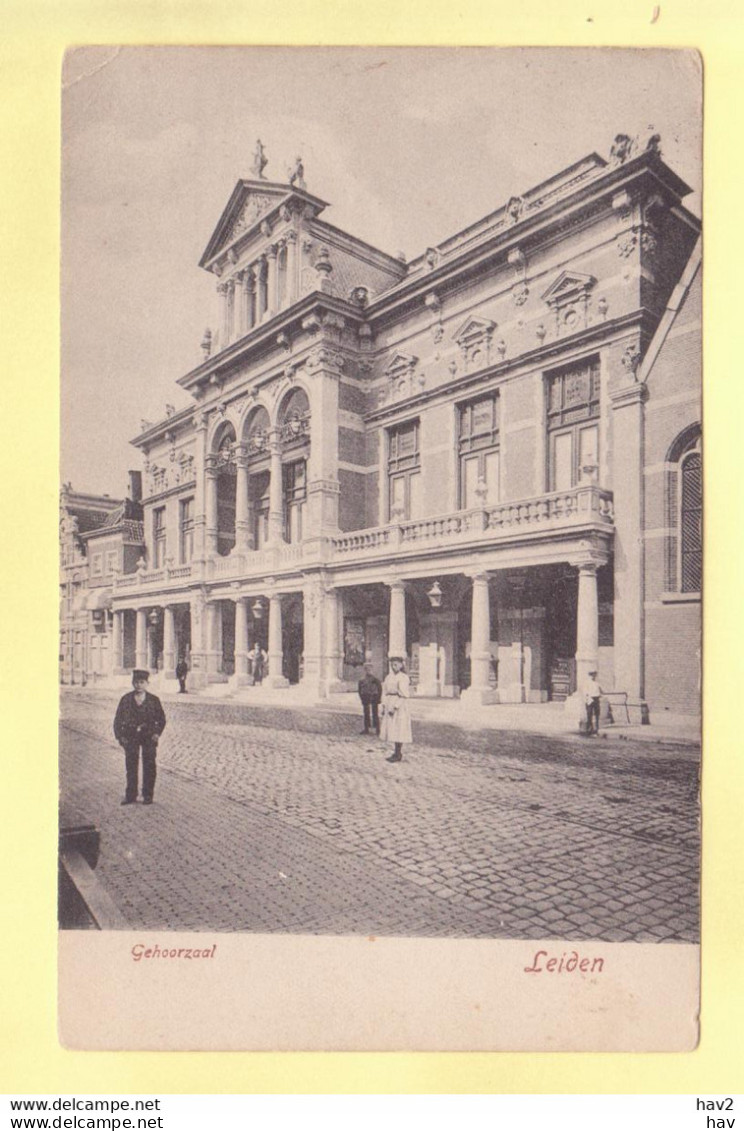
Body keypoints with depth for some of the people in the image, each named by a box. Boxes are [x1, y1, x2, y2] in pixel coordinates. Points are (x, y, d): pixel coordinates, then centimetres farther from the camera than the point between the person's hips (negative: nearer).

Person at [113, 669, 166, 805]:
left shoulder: (153, 700, 2)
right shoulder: (126, 699, 3)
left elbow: (161, 719, 7)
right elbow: (118, 719, 6)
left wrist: (157, 733, -6)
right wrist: (120, 736, -3)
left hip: (149, 736, -1)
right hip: (131, 736, 1)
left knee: (149, 766, 1)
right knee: (131, 766, 3)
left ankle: (148, 796, 11)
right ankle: (130, 796, 12)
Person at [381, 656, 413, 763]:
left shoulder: (403, 678, -10)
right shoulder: (388, 677, 12)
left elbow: (404, 695, -14)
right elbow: (385, 692, 14)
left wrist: (395, 707, -18)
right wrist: (384, 706, 6)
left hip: (399, 706, -8)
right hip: (390, 704, 8)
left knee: (398, 730, -5)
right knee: (391, 729, 9)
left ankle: (398, 754, 2)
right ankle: (396, 752, 17)